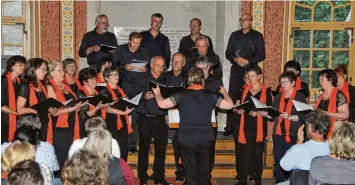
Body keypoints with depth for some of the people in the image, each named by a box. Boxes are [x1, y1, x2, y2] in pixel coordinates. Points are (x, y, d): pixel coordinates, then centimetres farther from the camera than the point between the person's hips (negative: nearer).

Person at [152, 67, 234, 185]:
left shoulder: (182, 95, -8)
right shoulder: (210, 95, -2)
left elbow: (161, 104, -10)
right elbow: (229, 105, 3)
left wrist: (157, 93, 10)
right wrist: (224, 93, 22)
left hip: (187, 141, -2)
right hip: (207, 140, 2)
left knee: (191, 174, 7)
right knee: (205, 174, 13)